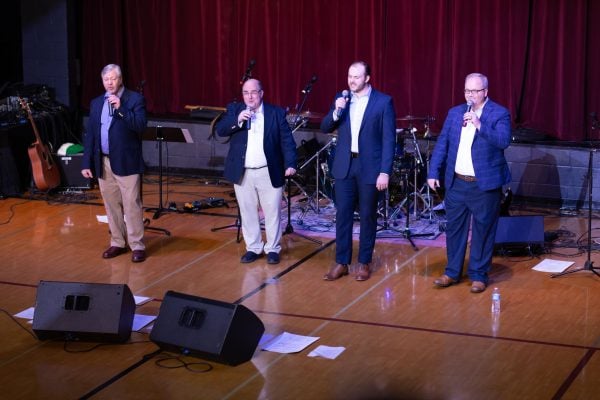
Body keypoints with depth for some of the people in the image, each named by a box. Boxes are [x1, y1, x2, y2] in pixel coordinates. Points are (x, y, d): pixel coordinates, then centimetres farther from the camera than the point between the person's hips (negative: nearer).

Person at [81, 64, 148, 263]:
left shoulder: (135, 99, -4)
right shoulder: (96, 103, 11)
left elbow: (140, 126, -16)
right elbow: (90, 134, 11)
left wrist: (120, 108, -23)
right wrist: (86, 163, 6)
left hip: (126, 162, -5)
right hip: (103, 162, 5)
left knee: (132, 205, -4)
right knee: (111, 205, 11)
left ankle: (137, 246, 2)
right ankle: (118, 243, 22)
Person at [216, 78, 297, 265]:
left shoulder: (276, 112, 0)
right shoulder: (234, 109, 4)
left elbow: (287, 140, -3)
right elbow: (220, 130, -7)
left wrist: (290, 164, -14)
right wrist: (237, 120, -23)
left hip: (269, 172, -2)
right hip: (243, 173, 2)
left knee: (272, 212, 4)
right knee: (247, 212, 9)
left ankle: (272, 249, 16)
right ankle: (253, 248, 21)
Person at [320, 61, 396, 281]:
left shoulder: (383, 101, -6)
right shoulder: (341, 98, 7)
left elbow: (389, 139, -8)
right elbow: (325, 128, 6)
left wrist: (385, 172, -13)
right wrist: (336, 112, -13)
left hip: (369, 167, -3)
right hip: (344, 166, 3)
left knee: (367, 216, 6)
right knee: (342, 215, 6)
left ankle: (364, 263, 17)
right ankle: (341, 262, 15)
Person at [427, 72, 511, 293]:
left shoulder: (499, 114, -5)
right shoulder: (454, 113, 9)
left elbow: (504, 141, -20)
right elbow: (442, 144, 10)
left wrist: (479, 125, -27)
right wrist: (433, 172, 4)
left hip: (485, 184, -4)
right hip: (456, 183, 5)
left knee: (482, 231, 3)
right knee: (454, 228, 11)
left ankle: (479, 275, 13)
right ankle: (452, 272, 22)